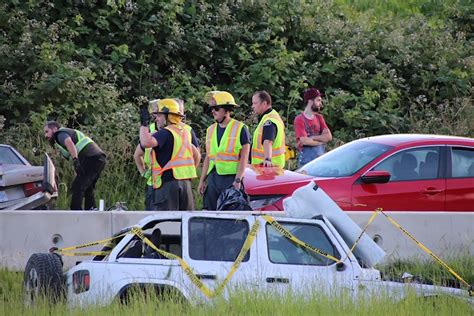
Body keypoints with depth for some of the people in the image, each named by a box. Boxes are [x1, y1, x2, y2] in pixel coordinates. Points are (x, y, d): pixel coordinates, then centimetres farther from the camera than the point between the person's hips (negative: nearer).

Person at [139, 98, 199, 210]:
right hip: (186, 182, 8)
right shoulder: (184, 132, 17)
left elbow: (146, 142, -29)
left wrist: (144, 124, -17)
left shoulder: (165, 133, -11)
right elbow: (196, 154, 29)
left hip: (168, 182, -8)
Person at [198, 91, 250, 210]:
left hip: (231, 177, -6)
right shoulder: (211, 130, 16)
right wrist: (202, 180, 13)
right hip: (212, 178, 6)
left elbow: (244, 158, -6)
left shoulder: (240, 129, -2)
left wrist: (238, 180, -14)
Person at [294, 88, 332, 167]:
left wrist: (312, 138, -12)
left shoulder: (319, 118, 12)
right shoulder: (299, 120, -7)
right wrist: (321, 141, -3)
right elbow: (304, 141, -17)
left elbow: (328, 136, 0)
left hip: (321, 159, 6)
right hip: (306, 160, -6)